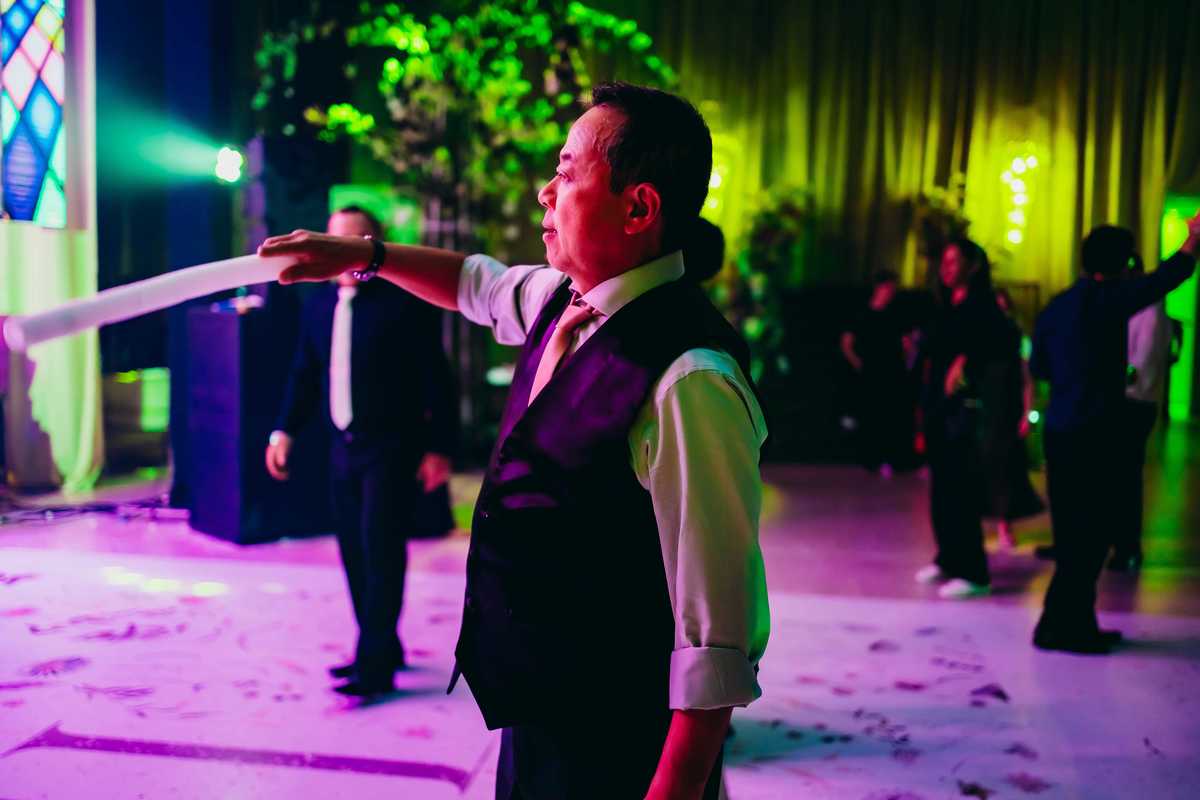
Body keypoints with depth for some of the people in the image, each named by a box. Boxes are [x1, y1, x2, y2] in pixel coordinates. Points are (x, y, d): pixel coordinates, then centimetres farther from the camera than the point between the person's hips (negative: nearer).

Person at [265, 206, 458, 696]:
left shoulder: (403, 302, -10)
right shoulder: (319, 306, 8)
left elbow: (436, 379, -9)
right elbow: (305, 374, 16)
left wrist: (440, 448, -11)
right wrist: (285, 430, 7)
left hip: (392, 448, -7)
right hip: (344, 447, 7)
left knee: (381, 552, -7)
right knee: (355, 554, 12)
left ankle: (374, 665, 0)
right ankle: (382, 649, 26)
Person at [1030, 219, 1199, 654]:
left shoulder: (1055, 307, 10)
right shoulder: (1110, 300, -9)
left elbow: (1039, 367, 18)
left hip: (1059, 433, 7)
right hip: (1097, 434, -7)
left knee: (1074, 532, 13)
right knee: (1090, 532, -1)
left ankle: (1077, 624, 21)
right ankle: (1060, 625, 1)